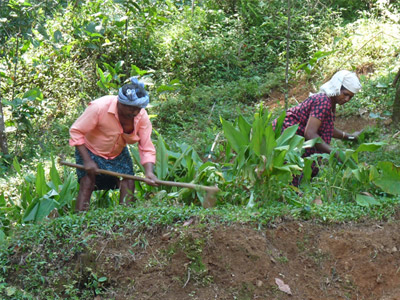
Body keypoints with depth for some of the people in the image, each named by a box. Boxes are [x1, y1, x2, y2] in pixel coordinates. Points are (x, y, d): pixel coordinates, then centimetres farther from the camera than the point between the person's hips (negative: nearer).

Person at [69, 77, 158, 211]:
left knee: (128, 184, -11)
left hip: (118, 154, 4)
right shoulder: (99, 107, -31)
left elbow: (147, 149, -16)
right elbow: (76, 131, -22)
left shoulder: (142, 116, -19)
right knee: (87, 184, -17)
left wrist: (149, 172, -34)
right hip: (91, 150, -3)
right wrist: (87, 160, -27)